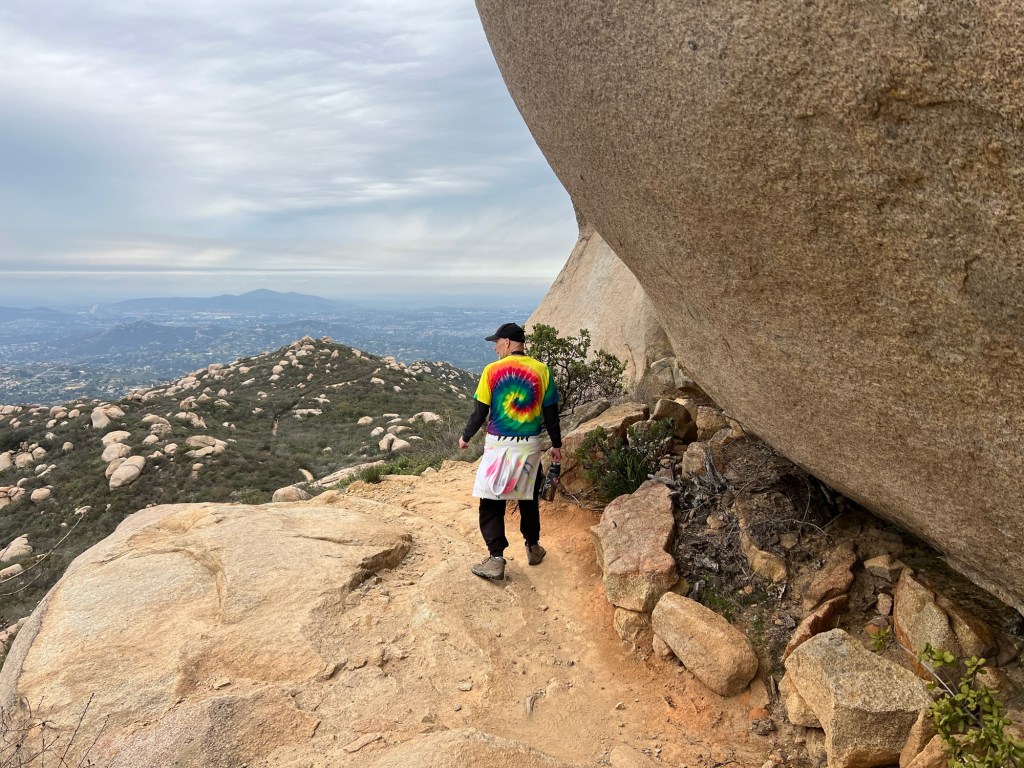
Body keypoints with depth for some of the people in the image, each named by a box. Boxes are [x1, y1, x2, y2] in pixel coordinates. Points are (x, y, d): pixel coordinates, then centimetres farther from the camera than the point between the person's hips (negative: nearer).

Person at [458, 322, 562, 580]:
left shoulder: (492, 370, -8)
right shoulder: (541, 371, -1)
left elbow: (479, 412, -4)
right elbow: (551, 414, 4)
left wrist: (465, 437, 12)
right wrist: (556, 445, 16)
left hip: (498, 445, -3)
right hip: (530, 446, 3)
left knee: (491, 504, 6)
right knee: (529, 500, 21)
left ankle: (496, 559, 0)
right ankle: (533, 548, 34)